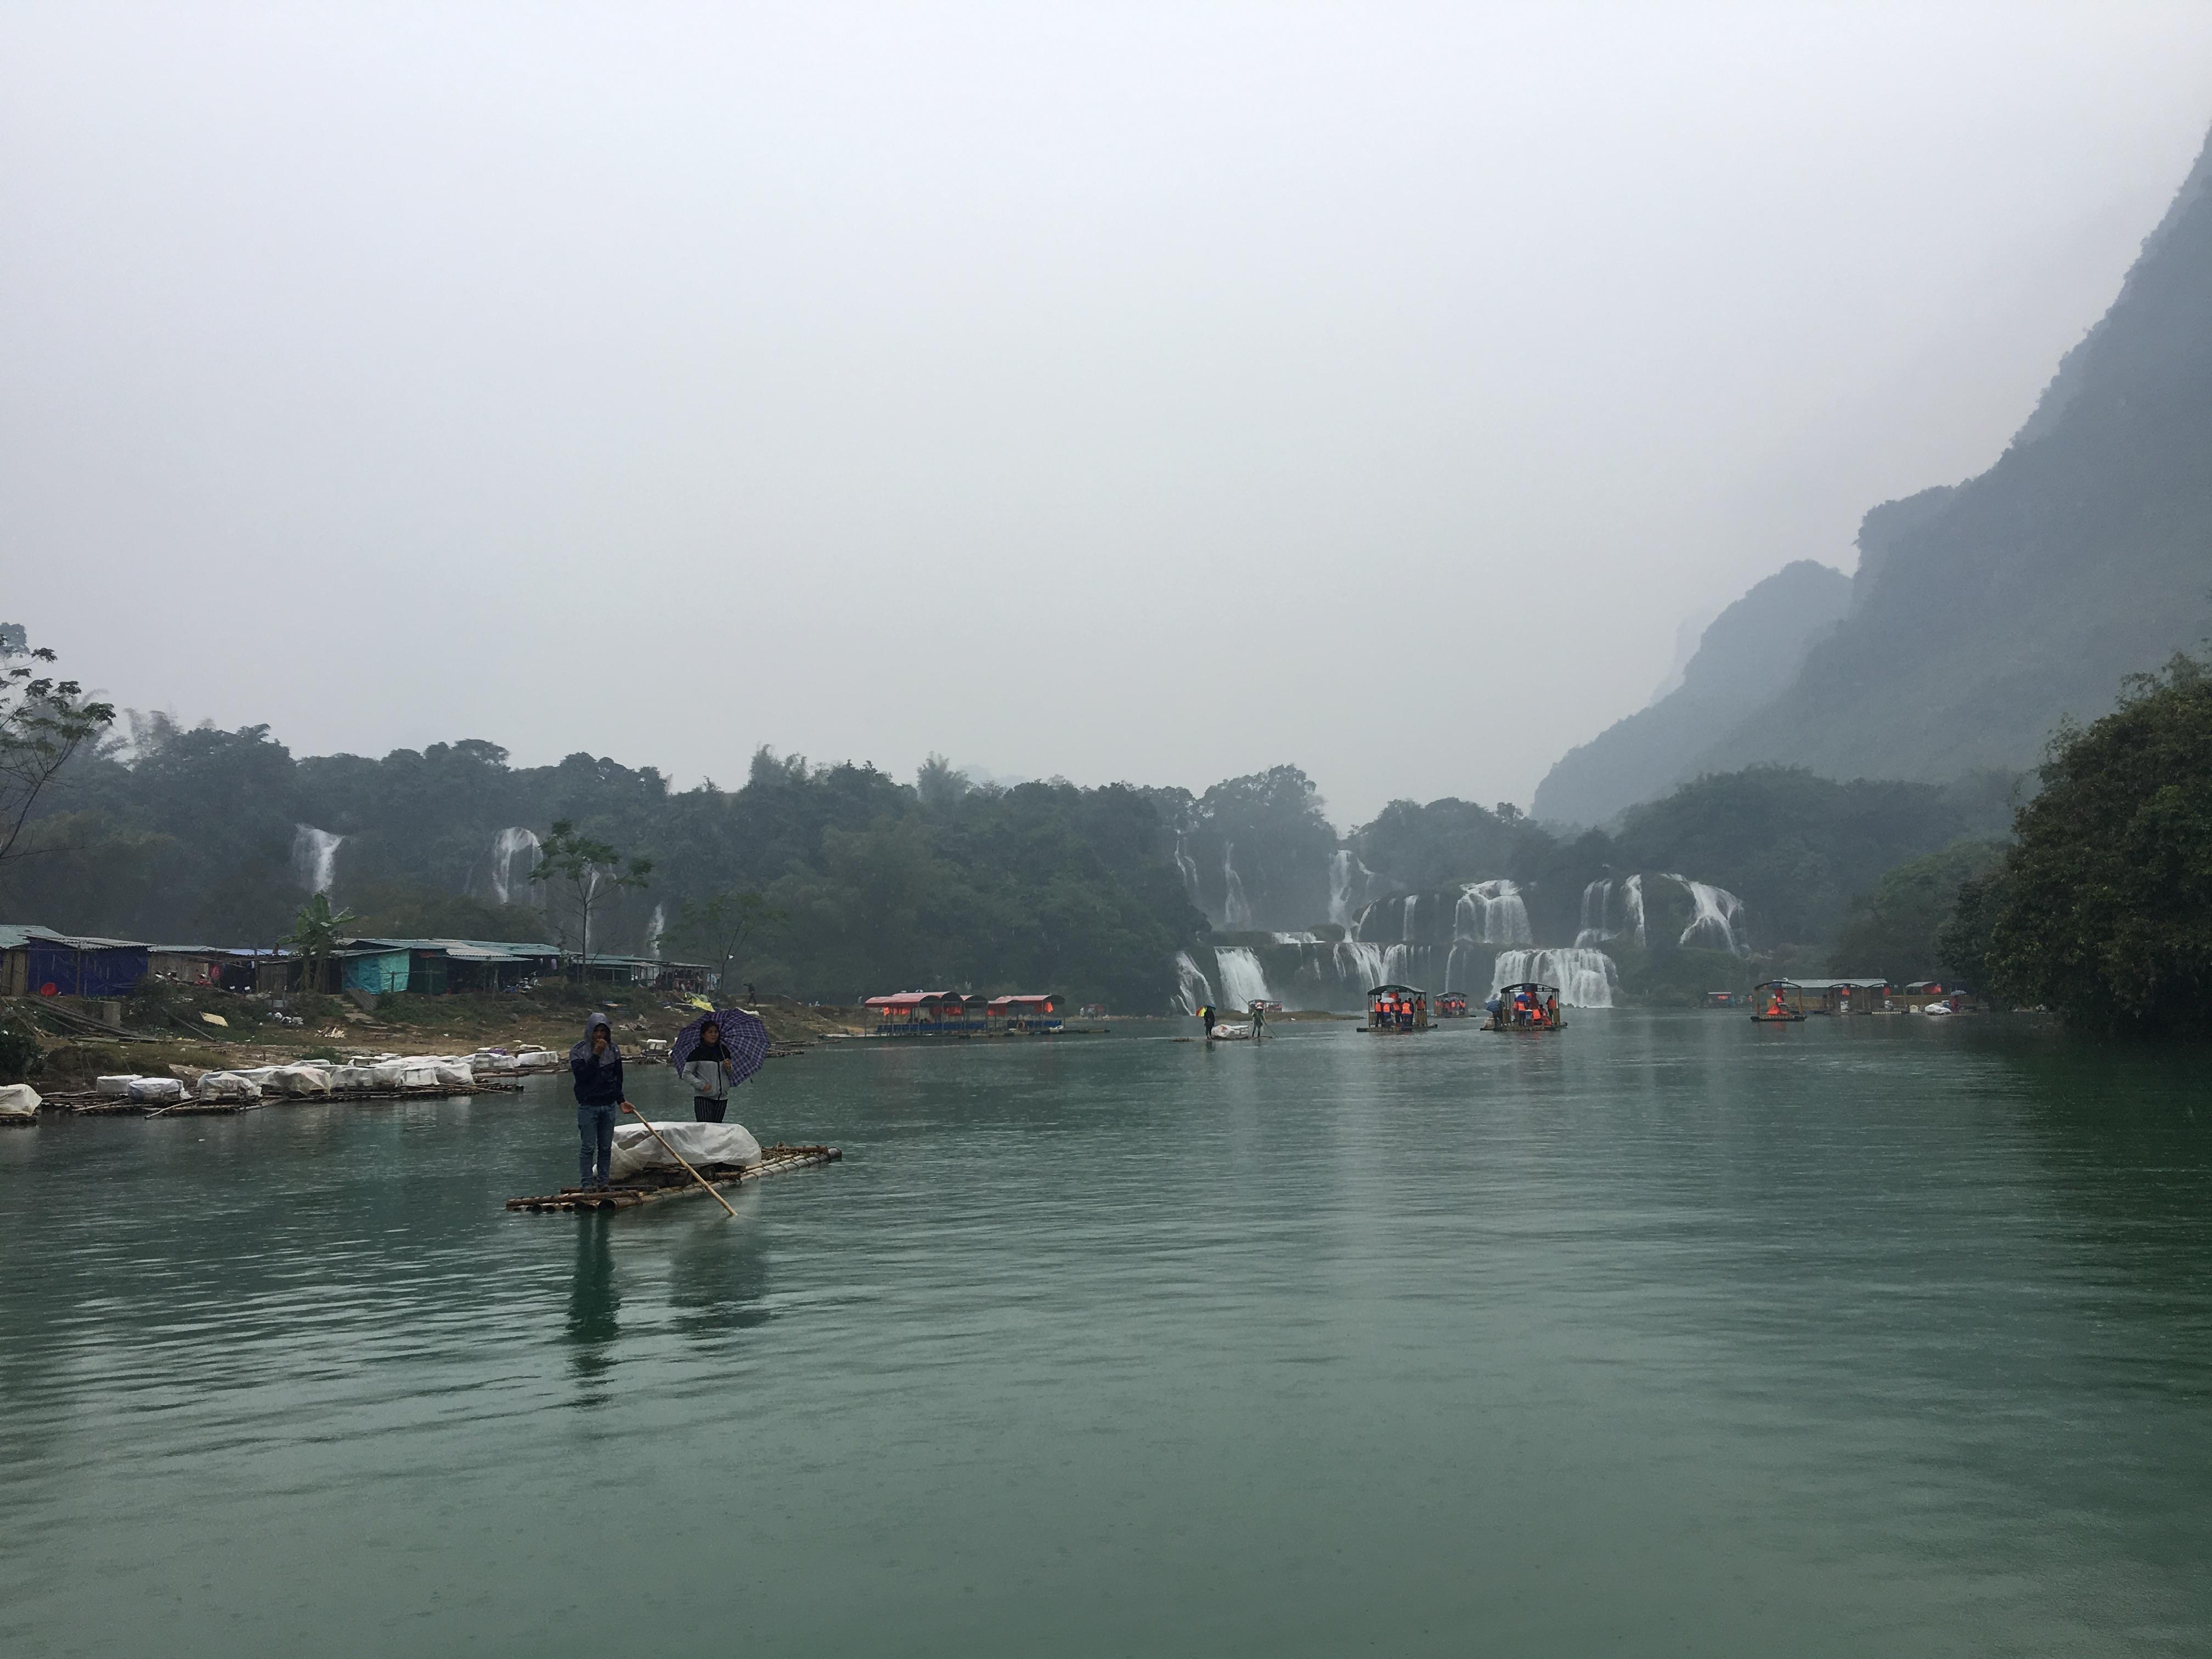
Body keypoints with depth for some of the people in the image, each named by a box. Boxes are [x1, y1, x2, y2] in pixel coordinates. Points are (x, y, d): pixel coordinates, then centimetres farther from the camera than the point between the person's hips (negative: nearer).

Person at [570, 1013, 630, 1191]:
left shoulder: (613, 1051, 7)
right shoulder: (578, 1051, -4)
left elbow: (618, 1079, 11)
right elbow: (581, 1075, -17)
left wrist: (621, 1100, 2)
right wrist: (595, 1055, -21)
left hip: (609, 1105, 4)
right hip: (588, 1106, -4)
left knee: (606, 1147, 7)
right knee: (588, 1147, -4)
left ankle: (603, 1183, 14)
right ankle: (587, 1185, 1)